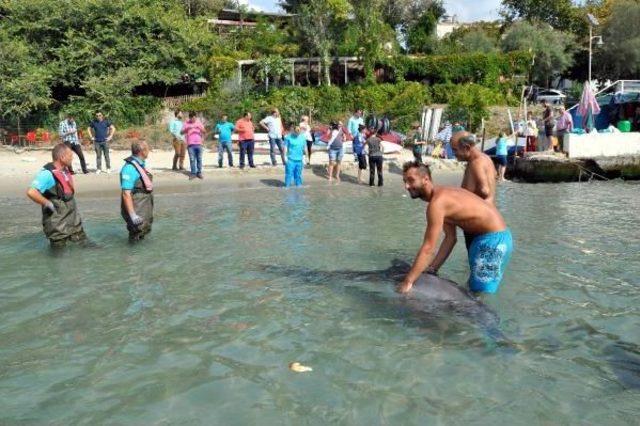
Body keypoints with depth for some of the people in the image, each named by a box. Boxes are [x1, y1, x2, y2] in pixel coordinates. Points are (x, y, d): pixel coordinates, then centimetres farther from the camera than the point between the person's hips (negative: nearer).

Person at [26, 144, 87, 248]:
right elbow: (31, 192, -34)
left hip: (73, 217, 8)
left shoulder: (65, 170, 4)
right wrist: (48, 204, -24)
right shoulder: (48, 173, -23)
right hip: (58, 222, -8)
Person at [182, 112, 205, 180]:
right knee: (192, 159, -4)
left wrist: (200, 128, -14)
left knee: (199, 159, 1)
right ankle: (193, 173, 0)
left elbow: (204, 132, 6)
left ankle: (199, 173, 8)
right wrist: (187, 129, -17)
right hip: (190, 144, -1)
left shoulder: (199, 122, 10)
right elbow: (181, 132, 0)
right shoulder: (186, 123, 6)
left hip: (198, 143, 1)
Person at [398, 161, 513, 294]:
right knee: (474, 288, 20)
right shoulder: (442, 195, 7)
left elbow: (428, 248, -24)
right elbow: (450, 238, 9)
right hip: (483, 238, 10)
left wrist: (407, 282, -21)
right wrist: (433, 268, 7)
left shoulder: (437, 202, -22)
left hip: (494, 239, -10)